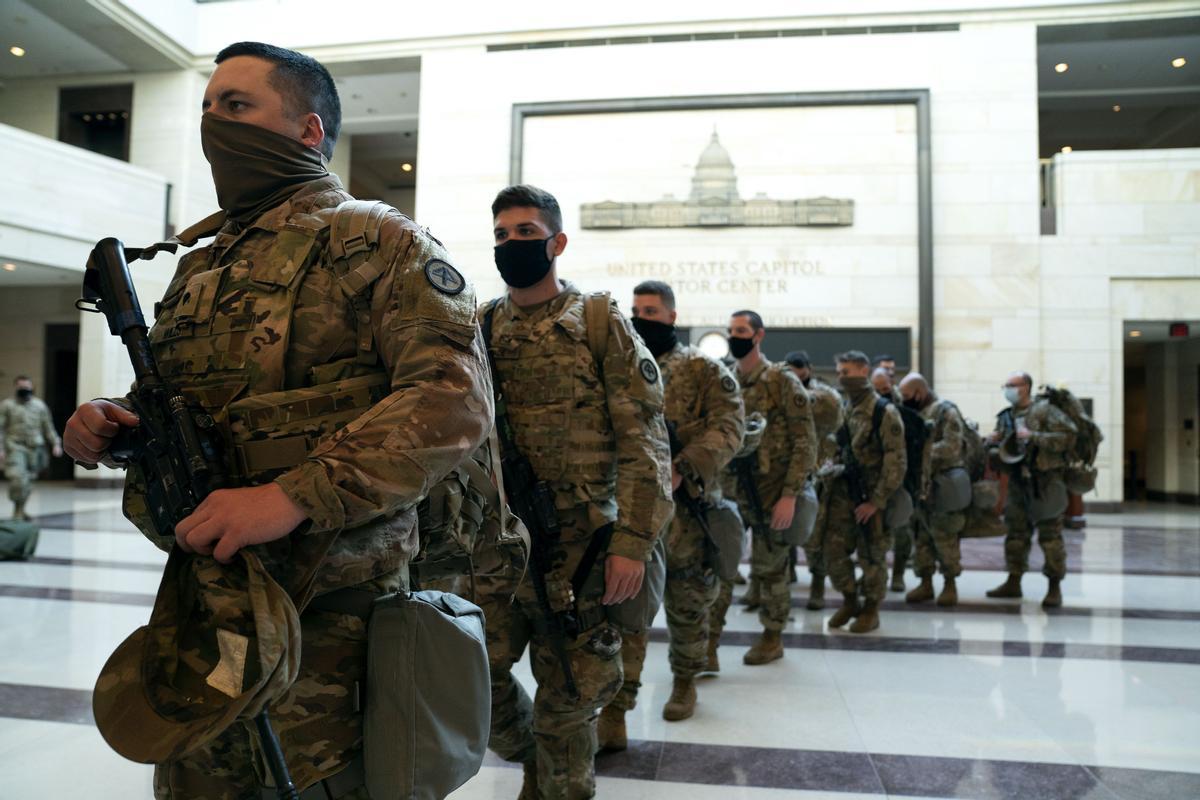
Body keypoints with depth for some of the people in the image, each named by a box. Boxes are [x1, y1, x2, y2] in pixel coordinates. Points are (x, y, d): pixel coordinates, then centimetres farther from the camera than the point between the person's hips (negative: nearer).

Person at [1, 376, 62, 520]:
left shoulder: (40, 405, 13)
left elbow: (48, 427, 16)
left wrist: (55, 443, 7)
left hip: (34, 448, 4)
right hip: (15, 447, -4)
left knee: (29, 480, 7)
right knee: (18, 478, -16)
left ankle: (21, 510, 19)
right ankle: (17, 510, -6)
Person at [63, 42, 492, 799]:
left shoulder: (380, 242, -7)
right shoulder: (198, 264, 16)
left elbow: (454, 398, -21)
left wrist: (295, 496, -28)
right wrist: (111, 423, 2)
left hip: (329, 614, -7)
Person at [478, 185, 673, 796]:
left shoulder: (600, 322, -2)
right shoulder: (480, 328, 9)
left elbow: (643, 441, -7)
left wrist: (633, 541, -16)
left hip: (576, 545, -3)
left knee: (567, 698, 6)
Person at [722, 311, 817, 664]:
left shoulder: (783, 381, -7)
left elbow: (805, 443, -10)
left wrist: (790, 494, -17)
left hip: (771, 492, -4)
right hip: (731, 489, 4)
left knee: (770, 566, 7)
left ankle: (772, 637, 23)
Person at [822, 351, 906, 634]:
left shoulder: (884, 411, -10)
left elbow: (896, 462, -13)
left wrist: (876, 501, -15)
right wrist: (828, 480, 5)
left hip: (871, 493, -5)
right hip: (841, 491, 5)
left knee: (871, 555, 5)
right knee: (834, 550, 5)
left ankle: (871, 610, 22)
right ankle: (850, 601, 26)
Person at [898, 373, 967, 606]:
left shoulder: (946, 411, -9)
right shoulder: (912, 413, 12)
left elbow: (952, 446, -19)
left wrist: (922, 451, -22)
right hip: (919, 484, 7)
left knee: (944, 537, -1)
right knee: (921, 535, 10)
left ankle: (950, 583, 12)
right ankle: (925, 582, 20)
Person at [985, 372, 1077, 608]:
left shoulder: (1044, 409, -6)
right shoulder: (1005, 417, 13)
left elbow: (1068, 437, -16)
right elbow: (998, 452, 22)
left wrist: (1033, 437, -20)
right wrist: (992, 443, -1)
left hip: (1044, 481, -6)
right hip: (1017, 482, 6)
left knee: (1050, 535, -2)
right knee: (1016, 533, 12)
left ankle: (1054, 587, 8)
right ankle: (1013, 582, 22)